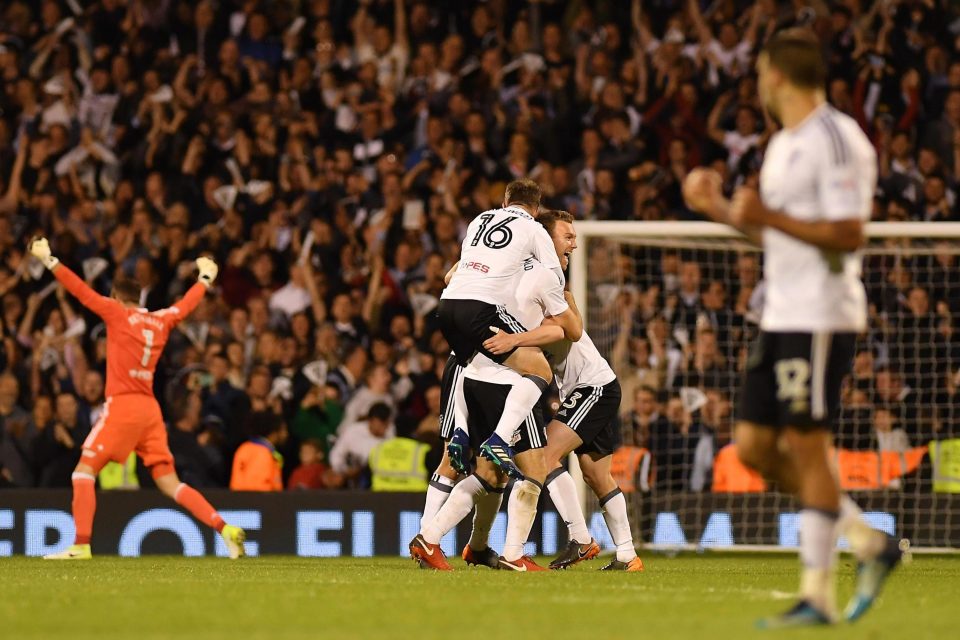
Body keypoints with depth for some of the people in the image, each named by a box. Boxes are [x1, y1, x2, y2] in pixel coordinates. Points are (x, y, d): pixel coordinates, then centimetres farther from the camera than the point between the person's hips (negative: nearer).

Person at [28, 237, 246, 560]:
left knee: (84, 470, -2)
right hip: (150, 409, 6)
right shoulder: (161, 321, 12)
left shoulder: (118, 314, -3)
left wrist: (49, 260, -6)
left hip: (122, 406, -6)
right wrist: (206, 278, 48)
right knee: (169, 482, 8)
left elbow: (82, 291, -8)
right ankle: (225, 528, -3)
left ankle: (81, 545, -13)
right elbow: (187, 304, 30)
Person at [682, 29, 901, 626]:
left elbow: (848, 235, -20)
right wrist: (721, 210, 19)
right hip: (782, 314, 10)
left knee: (806, 446, -8)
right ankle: (870, 543, 15)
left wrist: (769, 216, -22)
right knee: (755, 446, 8)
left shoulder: (837, 140, -13)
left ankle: (818, 595, -3)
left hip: (822, 318, -10)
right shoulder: (784, 144, 18)